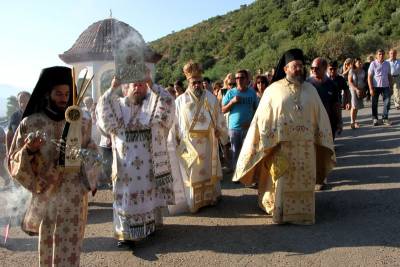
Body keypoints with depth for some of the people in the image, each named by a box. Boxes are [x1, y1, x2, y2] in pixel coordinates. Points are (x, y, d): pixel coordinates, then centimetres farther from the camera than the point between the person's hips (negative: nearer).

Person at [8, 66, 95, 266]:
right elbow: (13, 163, -2)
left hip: (74, 197, 1)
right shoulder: (29, 123, -4)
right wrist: (28, 150, -21)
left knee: (70, 248, 7)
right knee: (47, 247, 11)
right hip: (45, 196, -1)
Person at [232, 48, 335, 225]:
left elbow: (320, 117, 11)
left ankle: (303, 213, 23)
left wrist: (321, 142, 8)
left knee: (304, 182, 9)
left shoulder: (310, 90, 6)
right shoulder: (273, 90, -2)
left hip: (305, 146, 3)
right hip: (281, 145, -2)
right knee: (281, 182, 4)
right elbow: (263, 118, -2)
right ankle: (281, 213, 18)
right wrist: (267, 145, -7)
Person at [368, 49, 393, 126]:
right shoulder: (373, 64, -4)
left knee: (387, 103, 0)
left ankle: (385, 118, 12)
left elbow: (389, 76, 13)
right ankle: (375, 119, 19)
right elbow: (369, 77, -6)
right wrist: (371, 89, -12)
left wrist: (391, 87, 11)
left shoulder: (387, 64, 8)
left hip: (385, 86, 3)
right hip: (376, 87, -3)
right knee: (374, 104, 6)